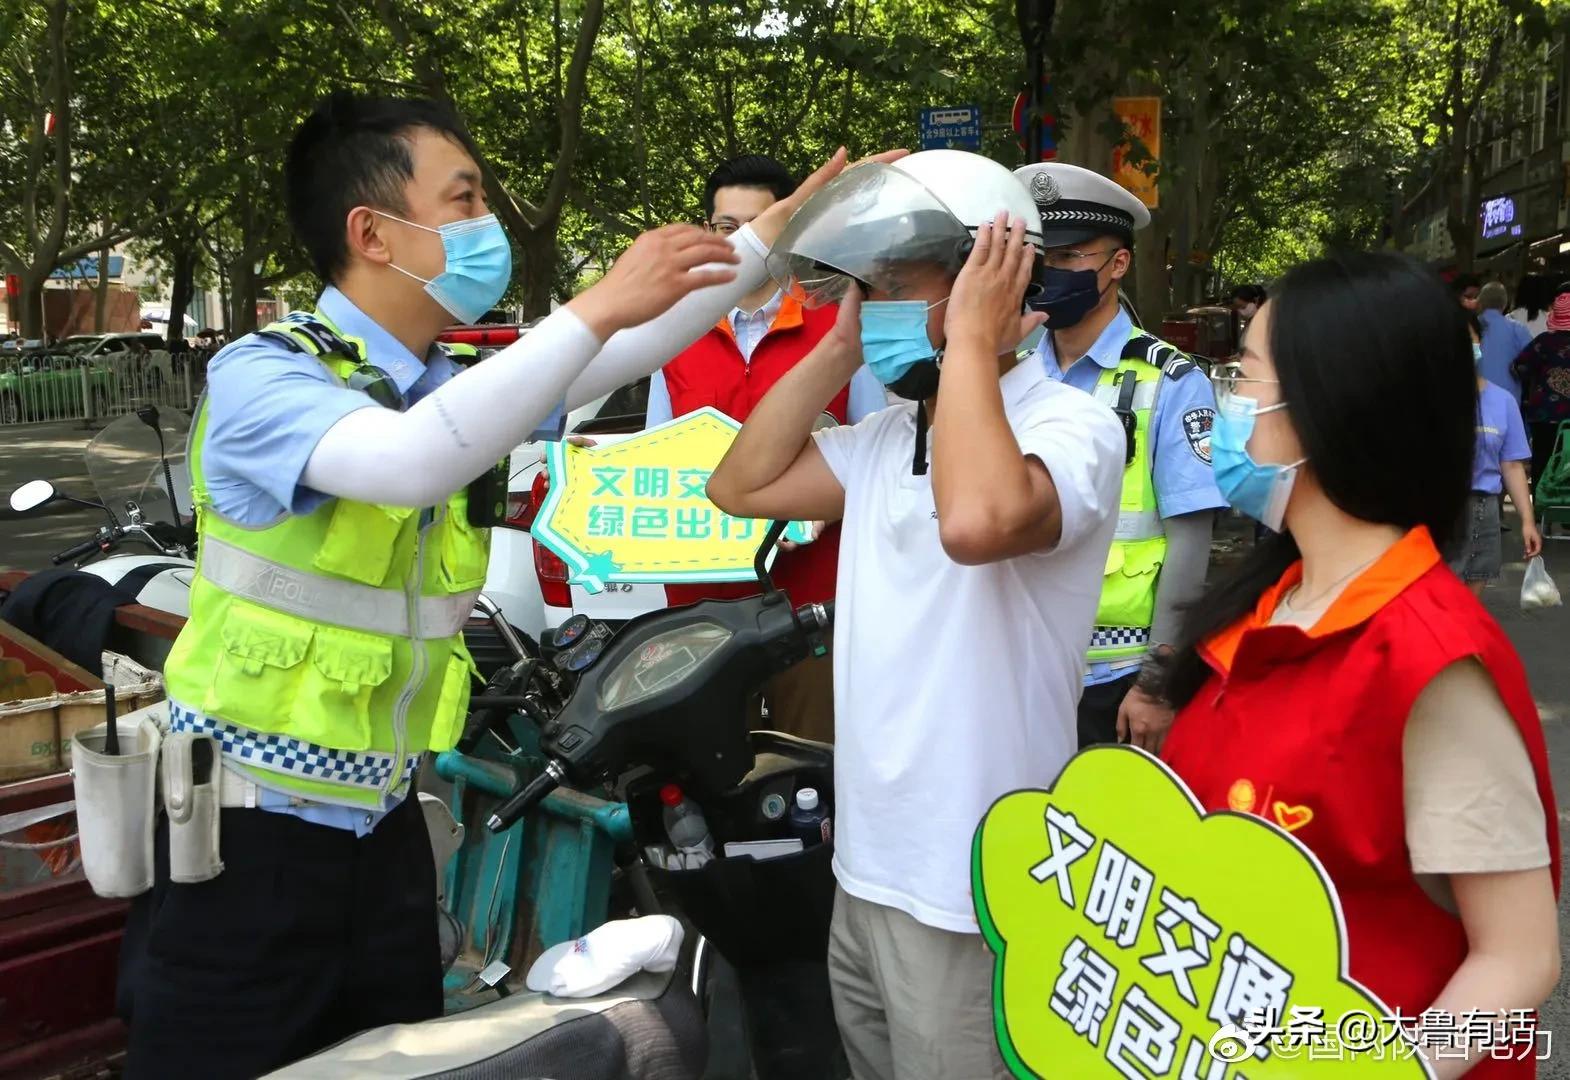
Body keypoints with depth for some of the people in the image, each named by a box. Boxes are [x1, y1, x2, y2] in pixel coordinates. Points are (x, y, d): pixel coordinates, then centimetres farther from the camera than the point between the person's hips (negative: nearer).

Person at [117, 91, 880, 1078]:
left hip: (383, 825, 7)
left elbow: (636, 348, 10)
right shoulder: (262, 374, -15)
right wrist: (598, 305, -33)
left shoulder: (456, 388, 6)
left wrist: (779, 229, 3)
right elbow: (408, 464, -35)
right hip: (251, 833, -6)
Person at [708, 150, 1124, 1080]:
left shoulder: (1073, 426, -16)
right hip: (869, 862, 8)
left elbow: (977, 523, -37)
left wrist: (968, 338, -24)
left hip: (971, 887, -8)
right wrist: (841, 349, 5)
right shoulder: (893, 434, 11)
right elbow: (743, 486, 11)